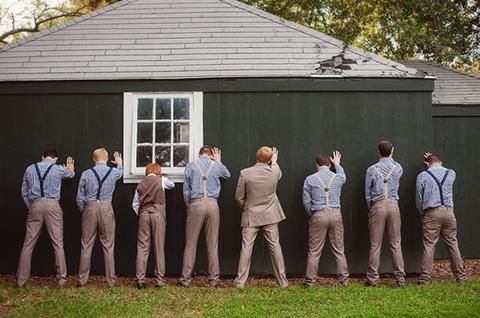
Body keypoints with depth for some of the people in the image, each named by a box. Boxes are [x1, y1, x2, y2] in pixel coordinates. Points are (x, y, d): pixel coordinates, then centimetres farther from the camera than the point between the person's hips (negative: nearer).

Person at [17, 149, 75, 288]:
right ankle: (61, 279, 1)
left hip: (35, 205, 2)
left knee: (28, 244, 6)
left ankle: (21, 280, 10)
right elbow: (71, 174, 28)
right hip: (52, 205, -2)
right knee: (58, 244, 1)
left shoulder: (30, 169, 10)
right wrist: (70, 169, 51)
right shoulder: (59, 169, 4)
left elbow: (24, 192, 11)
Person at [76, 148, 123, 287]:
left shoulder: (86, 174, -1)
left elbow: (79, 198, 1)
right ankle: (111, 280, 8)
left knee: (86, 245, 5)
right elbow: (120, 172, 31)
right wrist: (119, 163, 52)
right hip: (106, 208, 0)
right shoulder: (114, 172, 3)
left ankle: (82, 280, 10)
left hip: (90, 208, 0)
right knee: (108, 245, 4)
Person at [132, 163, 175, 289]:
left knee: (142, 247, 2)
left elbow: (135, 204, 10)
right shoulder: (161, 180, 6)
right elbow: (172, 185, 27)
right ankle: (160, 280, 2)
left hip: (144, 214, 2)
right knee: (159, 248, 2)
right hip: (157, 213, -2)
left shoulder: (141, 184, 13)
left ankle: (140, 280, -3)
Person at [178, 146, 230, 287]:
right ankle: (214, 279, 6)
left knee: (191, 243, 3)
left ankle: (185, 279, 5)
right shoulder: (216, 165, 8)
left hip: (196, 204, -1)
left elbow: (186, 190, 5)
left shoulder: (190, 166, 5)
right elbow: (227, 175, 30)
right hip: (212, 204, 1)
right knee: (213, 244, 4)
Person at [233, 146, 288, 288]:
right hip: (270, 215, 2)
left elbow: (239, 197, -6)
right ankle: (282, 281, 15)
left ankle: (240, 281, 6)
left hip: (251, 216, -2)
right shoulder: (274, 171, -8)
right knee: (275, 246, 8)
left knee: (246, 247, 3)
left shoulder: (245, 173, -14)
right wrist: (274, 162, 39)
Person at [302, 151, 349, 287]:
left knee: (314, 251, 4)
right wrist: (337, 164, 48)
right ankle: (344, 280, 12)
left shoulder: (310, 179, -1)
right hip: (336, 214, 2)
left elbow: (306, 202, 0)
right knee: (339, 250, 9)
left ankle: (309, 281, 7)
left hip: (318, 215, -2)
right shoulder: (338, 177, 5)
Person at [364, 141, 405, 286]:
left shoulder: (372, 170, -1)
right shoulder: (398, 168, 3)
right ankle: (400, 277, 8)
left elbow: (367, 192, 3)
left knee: (375, 245, 1)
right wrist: (391, 158, 37)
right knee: (396, 244, 6)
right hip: (393, 205, 2)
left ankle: (372, 278, 4)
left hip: (377, 206, -2)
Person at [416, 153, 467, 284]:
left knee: (429, 245, -1)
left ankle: (424, 278, -1)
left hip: (431, 213, -3)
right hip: (448, 211, 3)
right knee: (452, 244, 10)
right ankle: (461, 276, 16)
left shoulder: (422, 176, 0)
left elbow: (419, 199, 4)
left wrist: (423, 214, 18)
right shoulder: (451, 173, 8)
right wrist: (436, 161, 39)